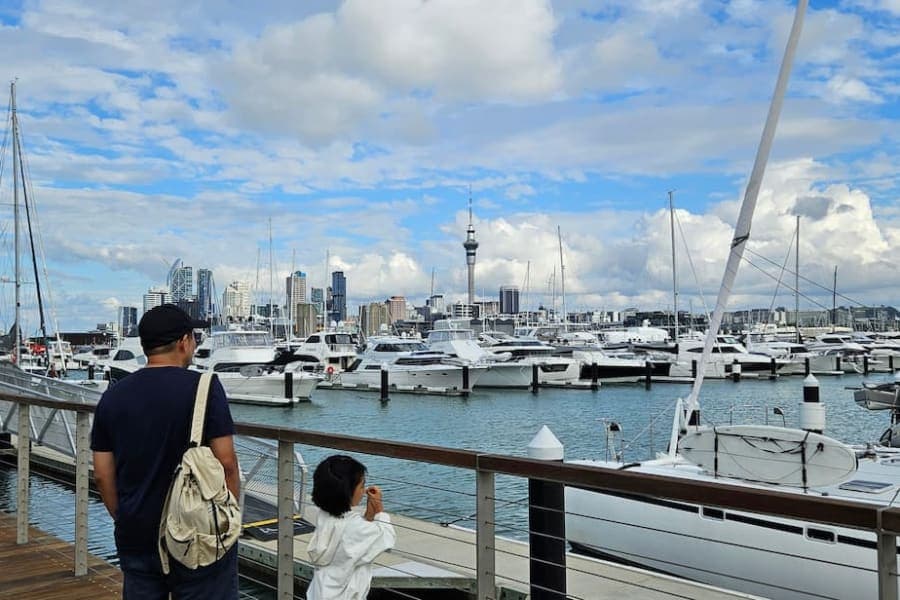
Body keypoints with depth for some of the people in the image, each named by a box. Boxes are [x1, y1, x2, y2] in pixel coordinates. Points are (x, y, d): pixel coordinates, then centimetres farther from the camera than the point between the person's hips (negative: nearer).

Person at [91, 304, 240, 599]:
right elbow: (226, 462, -14)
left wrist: (124, 519, 17)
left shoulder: (113, 396, 2)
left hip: (136, 539, 5)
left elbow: (102, 475, 5)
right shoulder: (203, 387, -12)